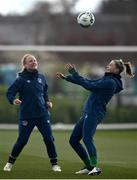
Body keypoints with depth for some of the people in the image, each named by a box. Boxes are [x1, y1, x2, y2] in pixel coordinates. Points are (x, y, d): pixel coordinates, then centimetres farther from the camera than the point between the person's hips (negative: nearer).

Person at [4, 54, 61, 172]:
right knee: (22, 141, 0)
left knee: (49, 139, -2)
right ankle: (10, 163, 20)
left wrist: (47, 102, 5)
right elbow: (10, 93, -9)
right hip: (26, 116, -3)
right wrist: (13, 100, -29)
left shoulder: (42, 78, 6)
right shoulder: (21, 79, -7)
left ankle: (54, 164, 11)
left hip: (42, 114, 3)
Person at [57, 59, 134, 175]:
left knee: (87, 138, -29)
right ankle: (89, 167, 14)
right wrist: (66, 78, 26)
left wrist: (74, 73, -12)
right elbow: (88, 82, 25)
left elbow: (89, 86, -17)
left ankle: (95, 167, -37)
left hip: (94, 114, -10)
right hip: (88, 113, 10)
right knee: (73, 140, 11)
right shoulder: (106, 79, 19)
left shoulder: (111, 82, -12)